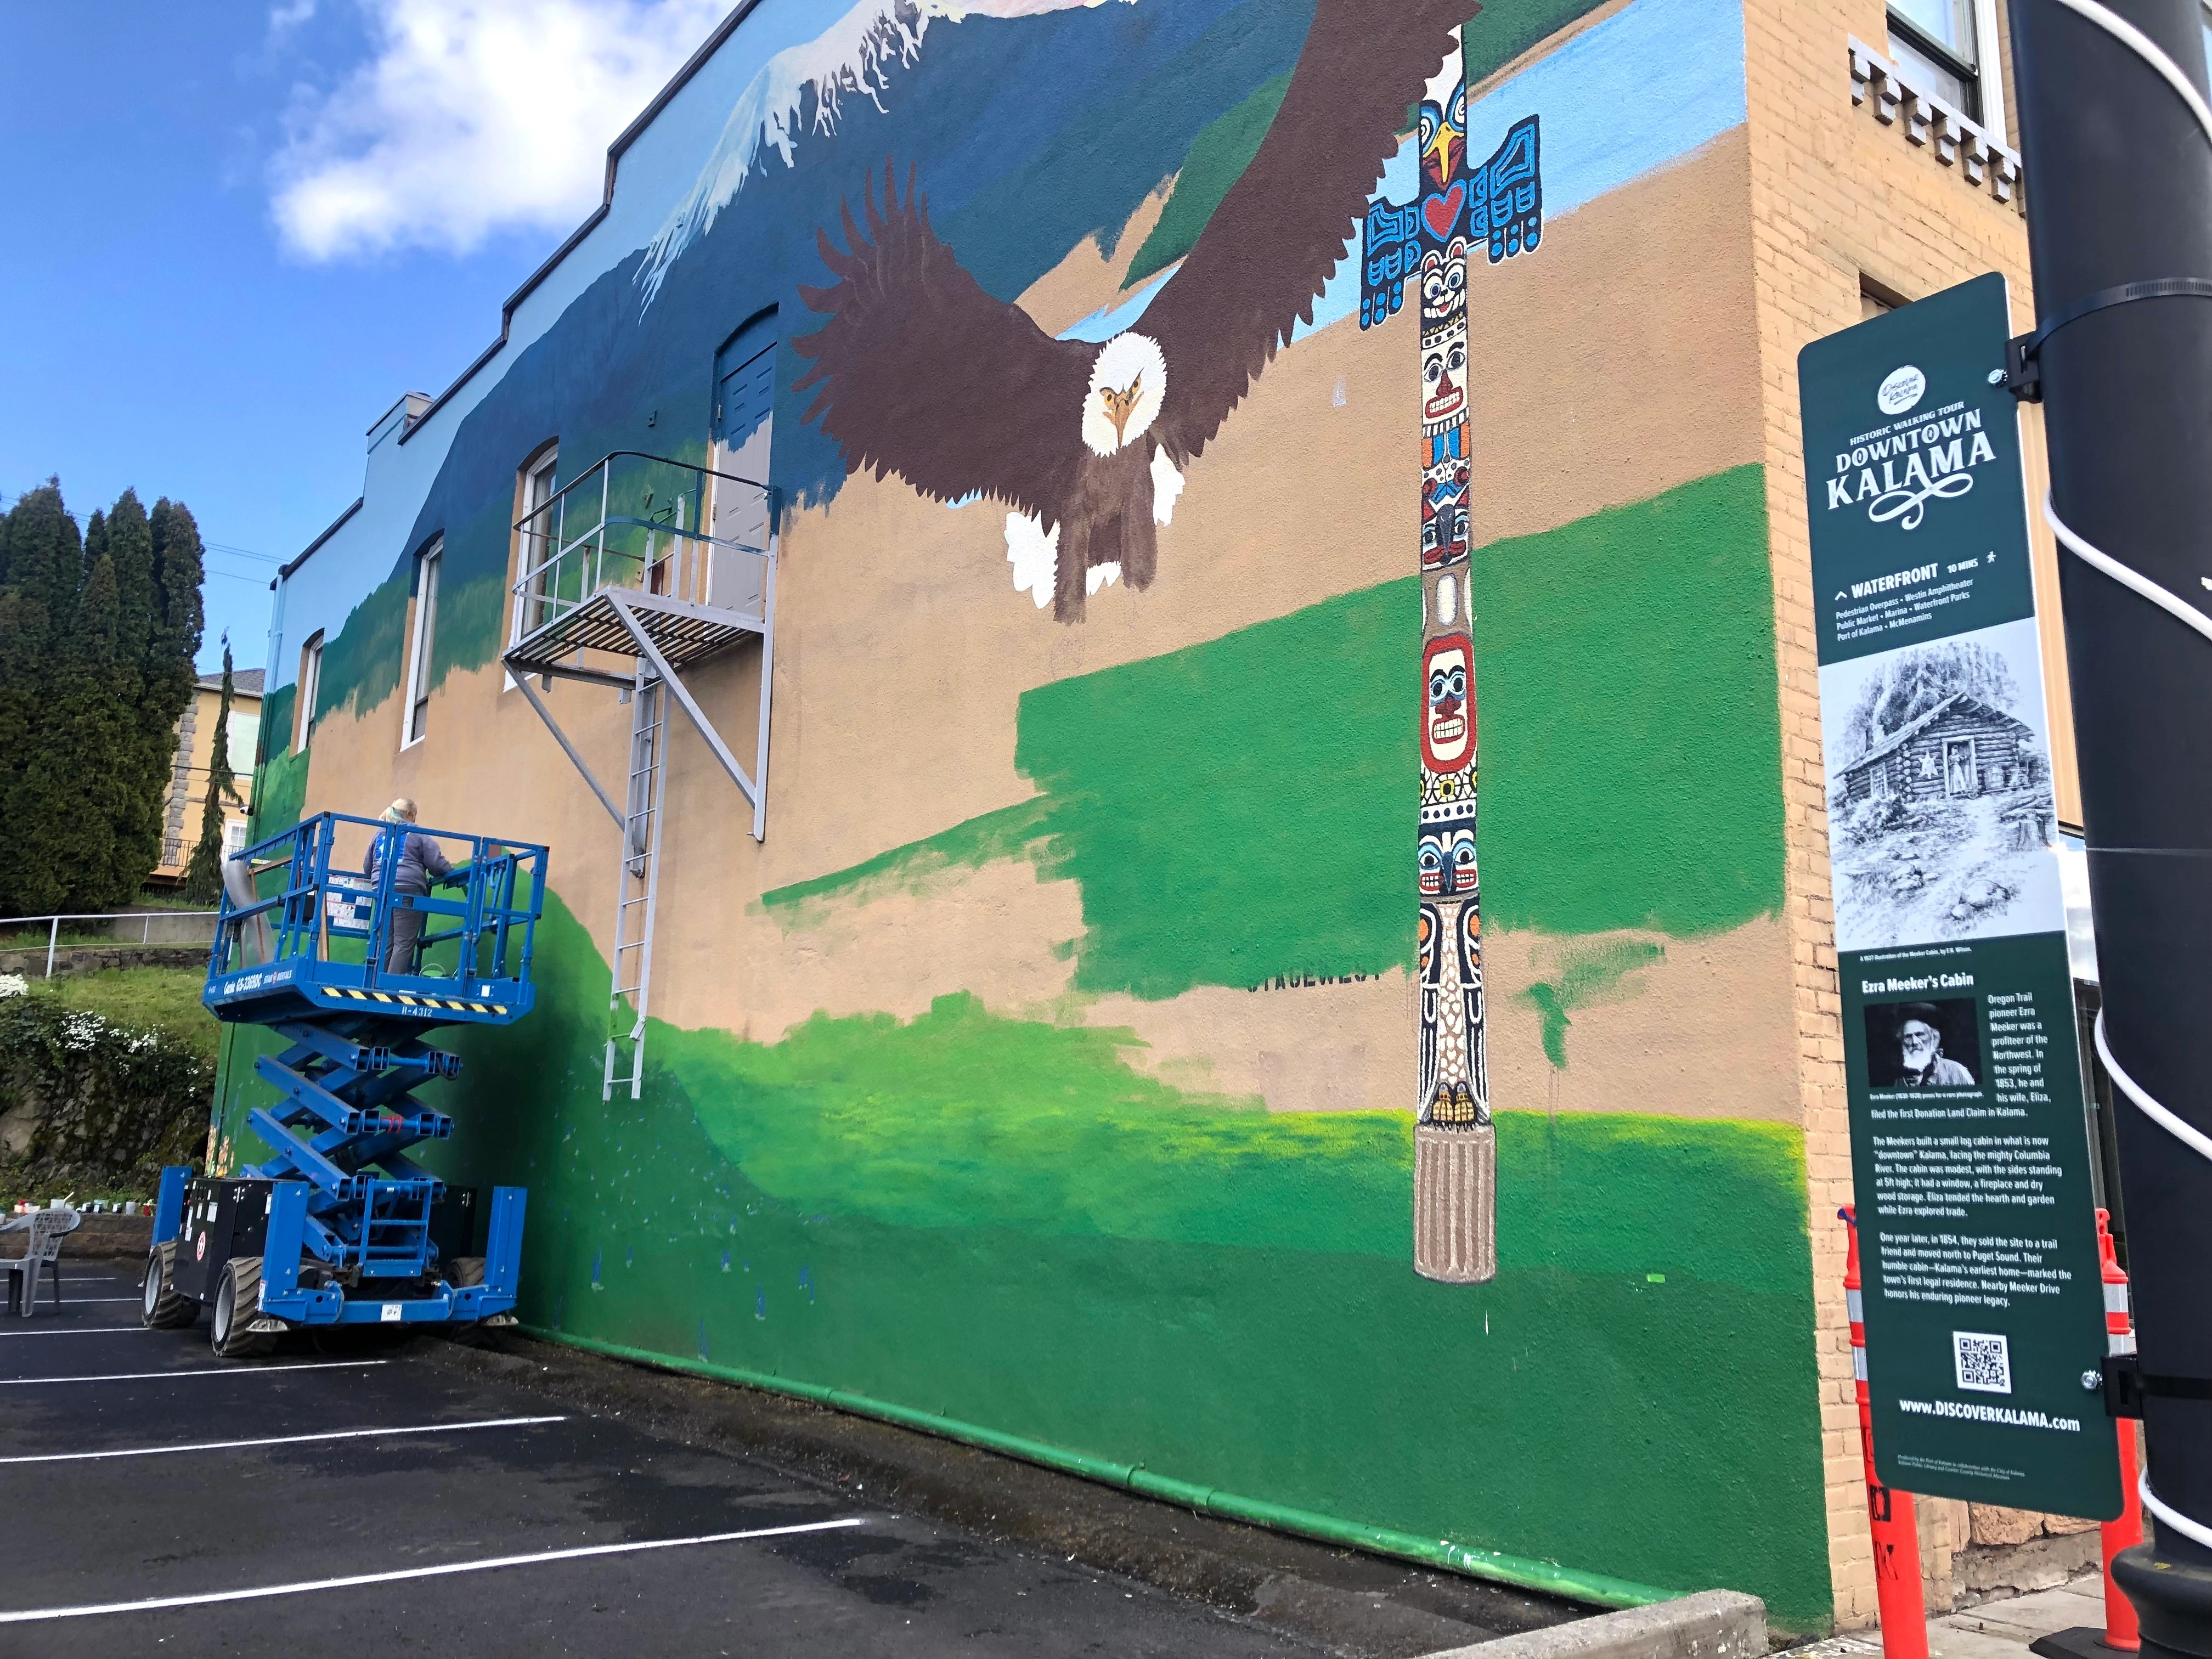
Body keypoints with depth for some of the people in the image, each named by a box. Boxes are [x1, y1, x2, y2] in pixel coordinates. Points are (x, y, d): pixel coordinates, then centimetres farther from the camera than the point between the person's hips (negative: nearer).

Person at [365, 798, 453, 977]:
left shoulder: (379, 836, 21)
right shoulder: (418, 835, 5)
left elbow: (368, 868, 26)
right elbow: (437, 864, -2)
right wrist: (452, 874, 15)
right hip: (408, 891, -6)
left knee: (385, 944, 9)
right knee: (404, 944, -6)